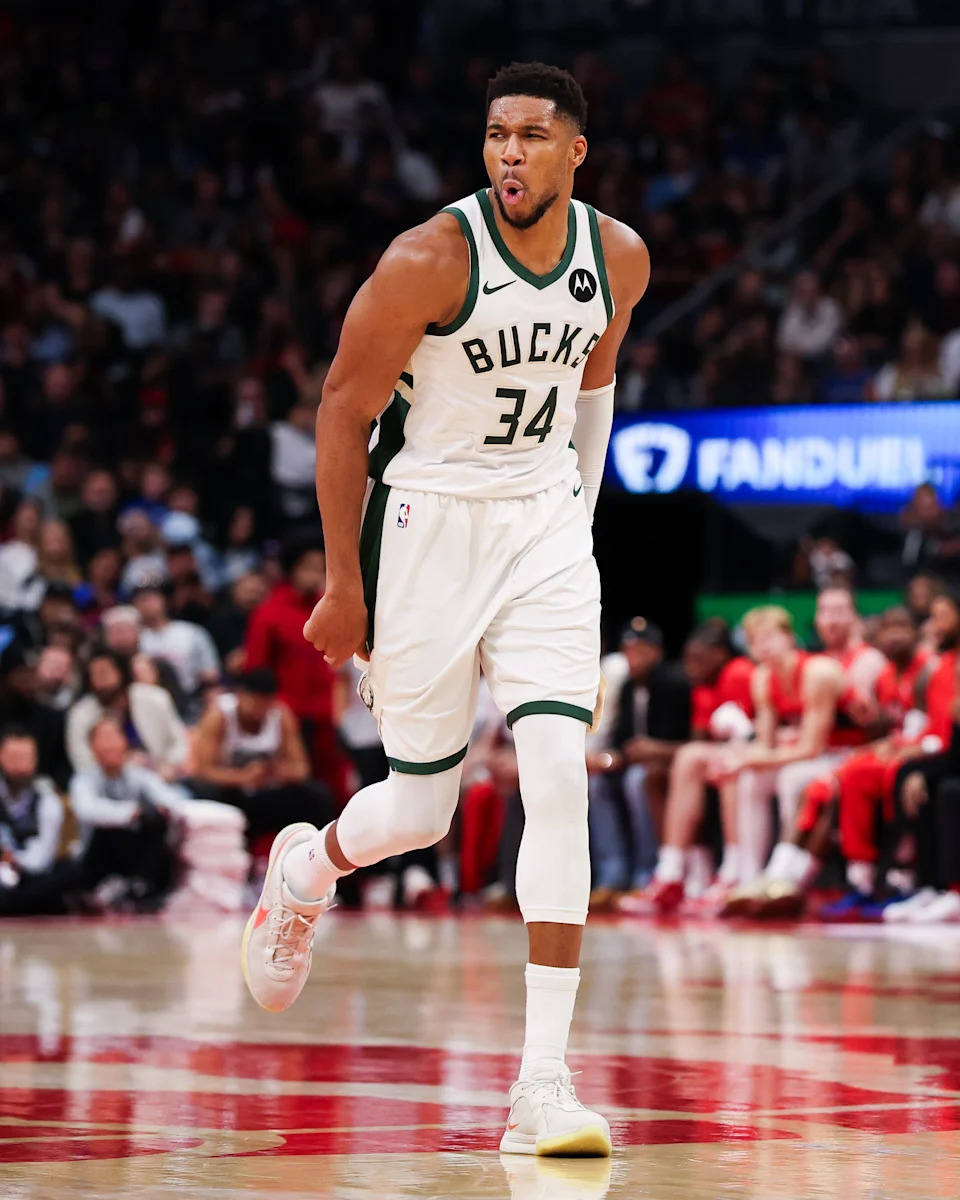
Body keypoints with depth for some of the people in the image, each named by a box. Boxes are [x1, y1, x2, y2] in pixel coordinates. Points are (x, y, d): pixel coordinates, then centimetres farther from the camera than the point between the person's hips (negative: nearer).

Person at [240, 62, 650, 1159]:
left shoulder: (619, 259, -2)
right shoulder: (430, 261, -17)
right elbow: (343, 407, -9)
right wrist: (343, 581, -8)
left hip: (544, 523, 3)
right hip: (427, 522, -3)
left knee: (560, 778, -13)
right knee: (421, 809, 4)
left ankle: (542, 1086, -13)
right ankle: (305, 866, 43)